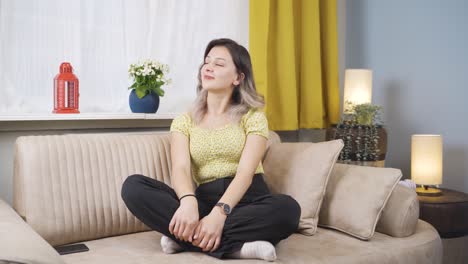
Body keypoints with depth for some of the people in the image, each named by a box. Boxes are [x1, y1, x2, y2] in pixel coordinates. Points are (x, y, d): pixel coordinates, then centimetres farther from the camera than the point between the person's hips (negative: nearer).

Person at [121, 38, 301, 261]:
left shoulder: (253, 116, 3)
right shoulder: (184, 121, 10)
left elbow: (246, 172, -12)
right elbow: (180, 168, -8)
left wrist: (220, 212, -30)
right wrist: (188, 202, -32)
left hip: (247, 198, -1)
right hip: (205, 199, 2)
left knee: (287, 208, -35)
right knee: (133, 186, -21)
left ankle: (188, 238, -25)